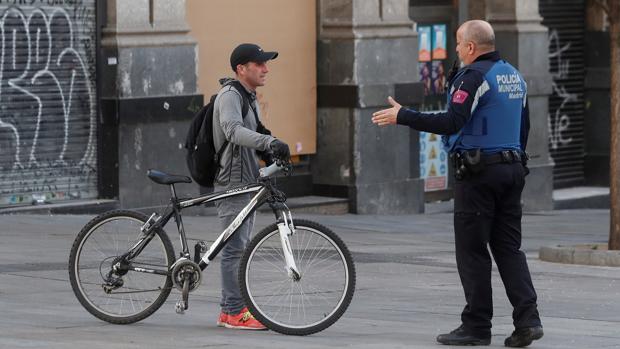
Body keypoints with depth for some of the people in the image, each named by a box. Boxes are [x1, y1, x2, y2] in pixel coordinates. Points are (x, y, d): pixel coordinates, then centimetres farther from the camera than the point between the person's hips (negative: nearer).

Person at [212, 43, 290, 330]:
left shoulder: (249, 98, 18)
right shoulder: (229, 96, -15)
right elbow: (233, 131, -33)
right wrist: (269, 142, -45)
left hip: (247, 182, 10)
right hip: (232, 183, -10)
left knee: (240, 247, 13)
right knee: (235, 247, -9)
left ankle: (230, 308, 19)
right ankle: (234, 312, -7)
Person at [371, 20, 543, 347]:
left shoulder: (474, 75, -13)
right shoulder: (514, 75, 15)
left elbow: (452, 122, -22)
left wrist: (402, 116, -17)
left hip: (478, 173, -8)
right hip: (512, 168, 8)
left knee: (472, 250, -1)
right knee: (508, 247, 9)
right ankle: (527, 319, -2)